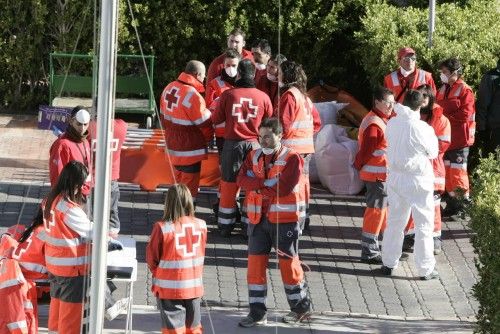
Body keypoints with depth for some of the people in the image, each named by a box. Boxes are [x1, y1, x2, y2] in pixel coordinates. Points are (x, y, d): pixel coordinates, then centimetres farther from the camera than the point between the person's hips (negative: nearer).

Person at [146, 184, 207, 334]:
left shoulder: (162, 228, -18)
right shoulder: (201, 226, -7)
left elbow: (152, 258, -6)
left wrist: (157, 273, 14)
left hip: (169, 289, -3)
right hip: (194, 287, 3)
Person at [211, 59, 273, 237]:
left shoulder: (228, 94, -7)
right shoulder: (263, 97, -5)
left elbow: (216, 119, 1)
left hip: (232, 144, 0)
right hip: (254, 144, 0)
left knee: (229, 184, 10)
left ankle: (225, 226, 15)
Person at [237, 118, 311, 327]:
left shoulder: (291, 159, -10)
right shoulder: (254, 157, 8)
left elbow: (284, 188, -21)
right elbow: (242, 179, -7)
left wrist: (258, 188, -11)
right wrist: (266, 183, -20)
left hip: (284, 219, -5)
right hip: (258, 218, 5)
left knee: (288, 263, 5)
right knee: (255, 263, 2)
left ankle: (301, 307, 23)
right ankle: (257, 313, 9)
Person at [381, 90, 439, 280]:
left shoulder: (392, 123, -5)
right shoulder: (420, 128, -20)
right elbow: (433, 152, -6)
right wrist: (431, 134, 9)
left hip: (395, 177, 5)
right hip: (418, 181, -5)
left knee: (394, 222, 18)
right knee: (423, 225, 6)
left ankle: (388, 264, 24)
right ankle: (425, 269, 9)